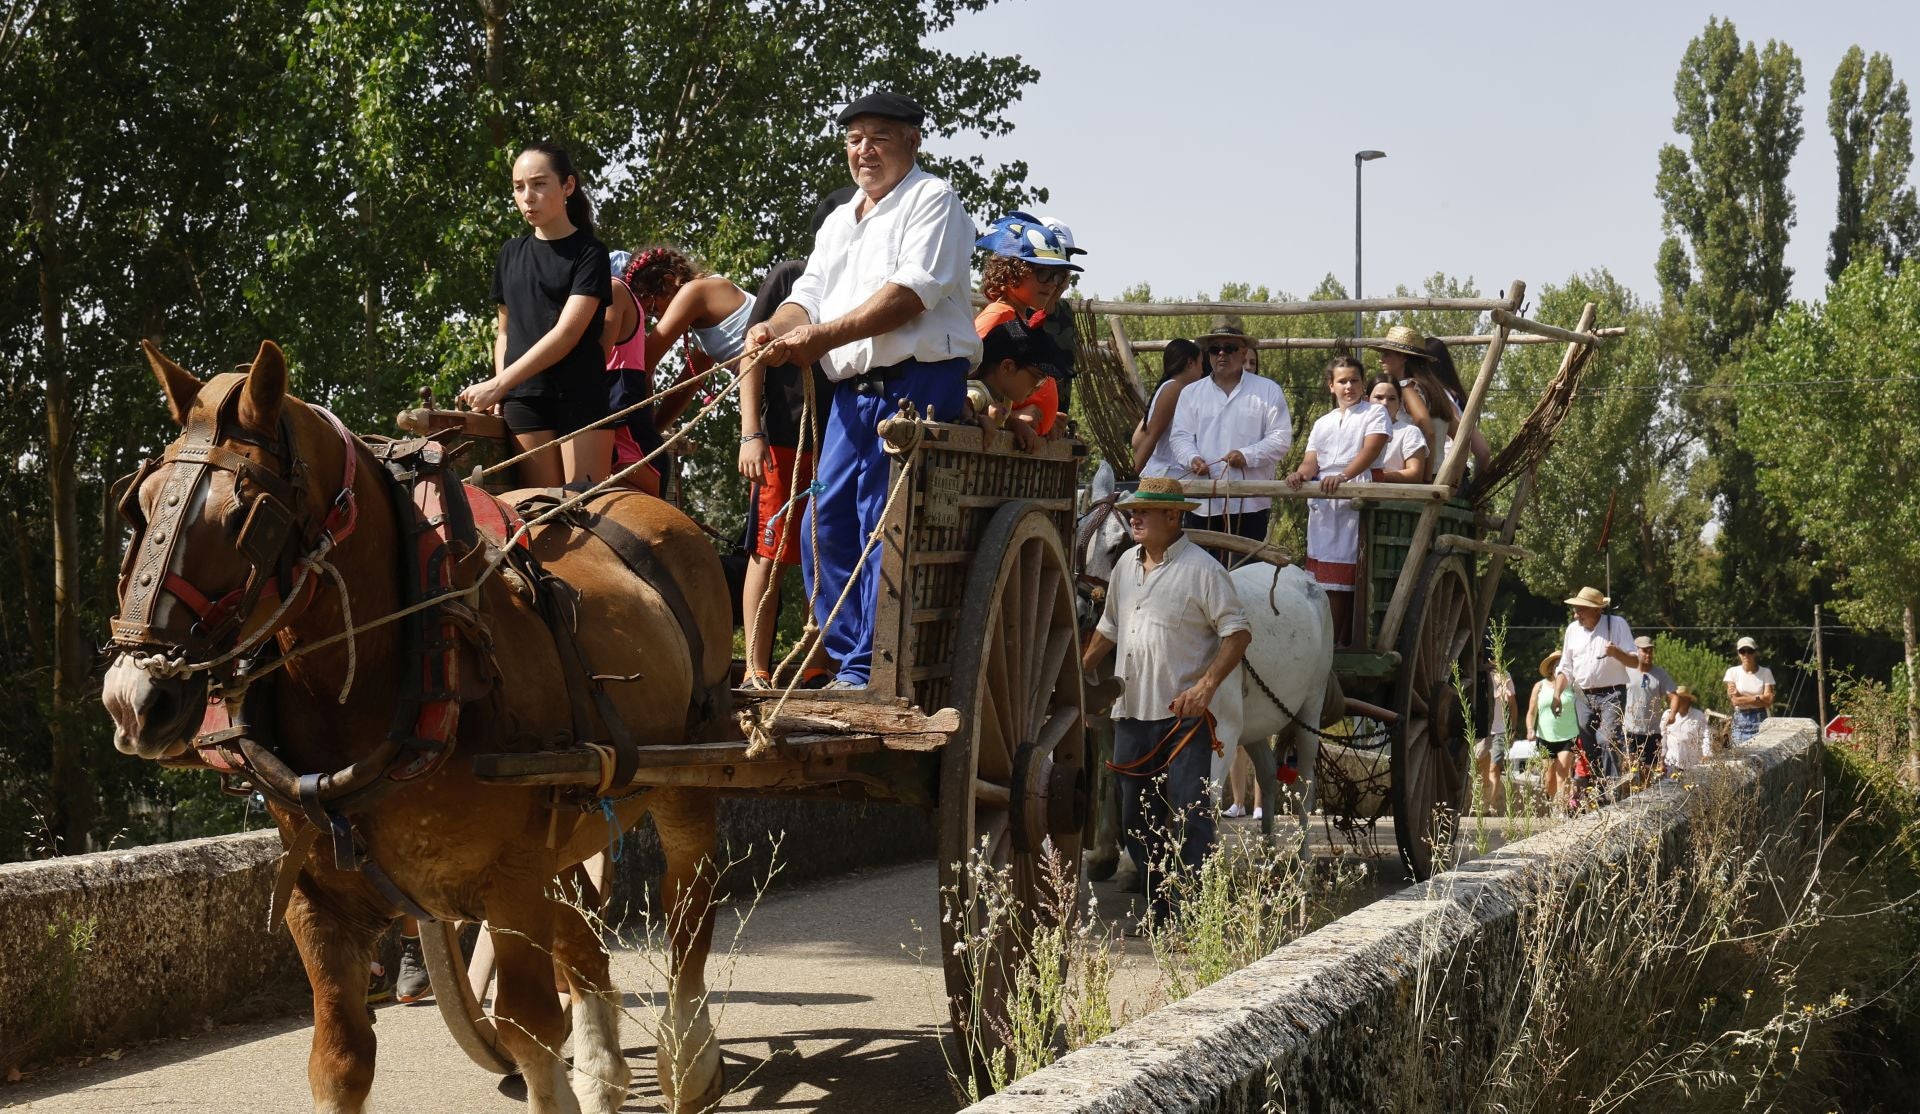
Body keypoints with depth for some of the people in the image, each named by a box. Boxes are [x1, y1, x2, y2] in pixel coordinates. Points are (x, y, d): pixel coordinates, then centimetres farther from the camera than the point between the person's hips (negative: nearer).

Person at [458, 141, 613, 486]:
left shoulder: (589, 253, -2)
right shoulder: (511, 254, 16)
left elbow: (567, 332, -12)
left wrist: (499, 384, -18)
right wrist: (500, 389, 4)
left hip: (580, 394, -4)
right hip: (523, 397, 4)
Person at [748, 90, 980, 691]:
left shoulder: (931, 200, 0)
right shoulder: (839, 222, 25)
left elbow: (912, 293, -14)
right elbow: (808, 296, 17)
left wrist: (824, 336, -19)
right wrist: (774, 328, -7)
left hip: (916, 386, -8)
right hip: (852, 394, 8)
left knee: (884, 529, -11)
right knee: (826, 525, 4)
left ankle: (868, 671, -10)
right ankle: (849, 658, 11)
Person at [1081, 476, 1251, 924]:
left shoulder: (1201, 568, -9)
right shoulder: (1126, 564, 13)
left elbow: (1238, 633, -11)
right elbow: (1109, 629, 25)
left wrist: (1205, 687, -21)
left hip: (1186, 715, -7)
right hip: (1132, 713, 7)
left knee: (1189, 819, -10)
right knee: (1137, 820, 10)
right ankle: (1162, 913, 20)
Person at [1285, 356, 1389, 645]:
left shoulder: (1374, 413, 8)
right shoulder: (1322, 423, 25)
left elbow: (1371, 450, -10)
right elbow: (1311, 461, 13)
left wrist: (1342, 476, -27)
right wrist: (1300, 474, -13)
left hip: (1353, 501, -6)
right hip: (1321, 504, 6)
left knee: (1341, 580, -12)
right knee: (1322, 580, 0)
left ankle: (1335, 645, -13)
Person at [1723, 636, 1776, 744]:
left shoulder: (1766, 672, 4)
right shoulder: (1733, 672, 4)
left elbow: (1769, 700, -5)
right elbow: (1734, 701, -4)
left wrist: (1742, 698, -8)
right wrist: (1758, 698, -8)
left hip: (1760, 720, -1)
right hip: (1740, 721, 1)